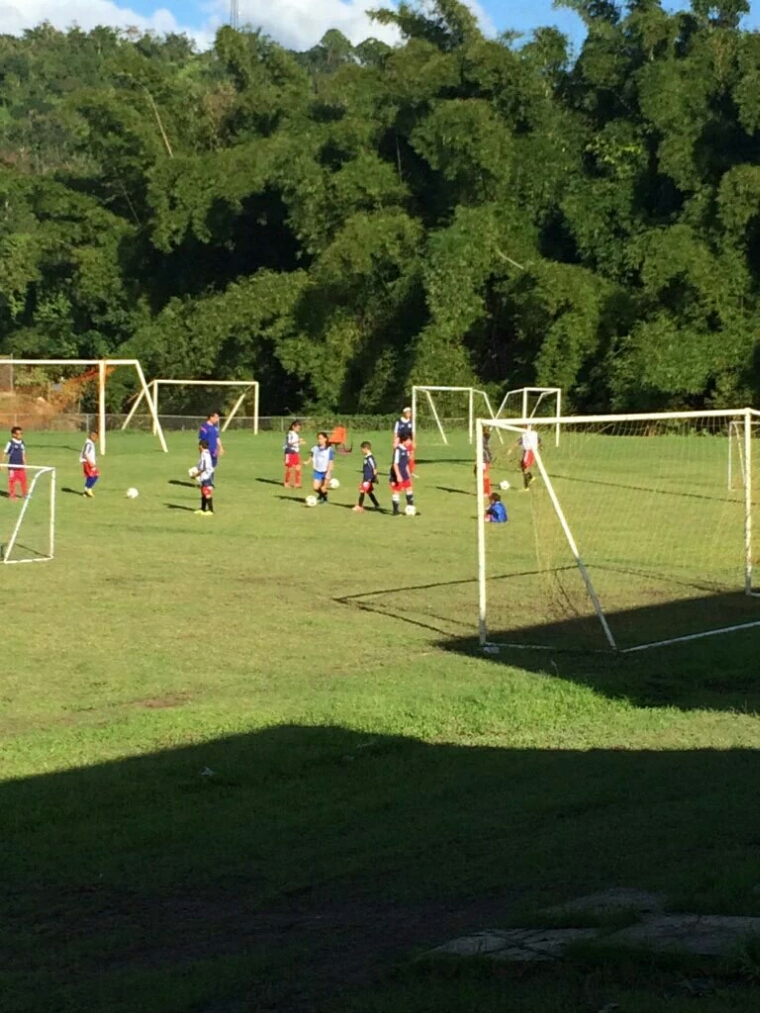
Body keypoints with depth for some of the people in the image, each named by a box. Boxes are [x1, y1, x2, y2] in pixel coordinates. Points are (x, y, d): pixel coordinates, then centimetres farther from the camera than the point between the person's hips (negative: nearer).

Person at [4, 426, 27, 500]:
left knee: (23, 480, 5)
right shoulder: (10, 443, -10)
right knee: (12, 480, 2)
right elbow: (5, 453, -6)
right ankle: (12, 495, 13)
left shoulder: (22, 443, 7)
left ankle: (24, 494, 17)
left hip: (21, 466, 5)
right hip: (12, 466, -5)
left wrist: (25, 464, 18)